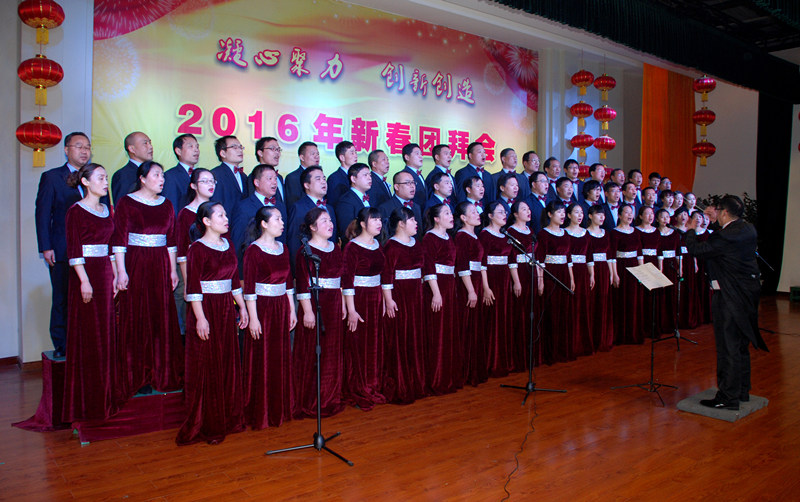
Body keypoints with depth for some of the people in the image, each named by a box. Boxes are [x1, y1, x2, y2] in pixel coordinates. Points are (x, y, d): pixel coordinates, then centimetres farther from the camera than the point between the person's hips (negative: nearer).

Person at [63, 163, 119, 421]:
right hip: (86, 273, -7)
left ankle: (105, 395, 19)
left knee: (106, 331, 10)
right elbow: (73, 250, -13)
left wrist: (114, 274, 10)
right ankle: (88, 400, 8)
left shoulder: (106, 210, 13)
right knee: (88, 334, -1)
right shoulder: (76, 211, -7)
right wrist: (84, 280, -19)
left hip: (105, 272, 7)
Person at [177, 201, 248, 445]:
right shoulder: (198, 248, -10)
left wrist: (242, 307, 13)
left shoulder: (228, 246, 11)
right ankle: (206, 425, 12)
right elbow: (193, 287, -14)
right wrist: (200, 318, -19)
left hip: (227, 310, 7)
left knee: (229, 364, 11)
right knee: (206, 368, 0)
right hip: (206, 310, -7)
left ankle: (229, 418, 24)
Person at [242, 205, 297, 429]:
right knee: (262, 361, 1)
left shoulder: (283, 248, 11)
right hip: (262, 307, -6)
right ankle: (260, 414, 13)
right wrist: (252, 318, -16)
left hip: (281, 307, 7)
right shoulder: (253, 250, -9)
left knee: (281, 359, 12)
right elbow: (249, 287, -13)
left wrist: (292, 310, 12)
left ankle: (280, 409, 24)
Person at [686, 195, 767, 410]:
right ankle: (742, 391, 31)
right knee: (741, 345, 19)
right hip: (748, 293, 9)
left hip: (729, 296, -9)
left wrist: (691, 230, 2)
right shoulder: (749, 230, 5)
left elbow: (696, 250, -15)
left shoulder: (724, 237, -22)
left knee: (728, 346, -2)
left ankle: (728, 397, 5)